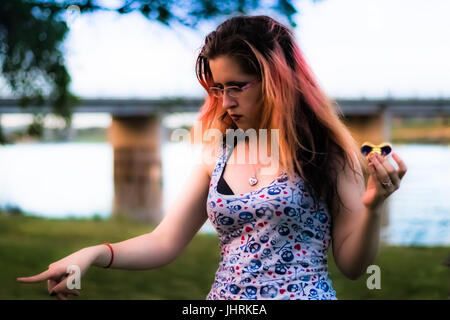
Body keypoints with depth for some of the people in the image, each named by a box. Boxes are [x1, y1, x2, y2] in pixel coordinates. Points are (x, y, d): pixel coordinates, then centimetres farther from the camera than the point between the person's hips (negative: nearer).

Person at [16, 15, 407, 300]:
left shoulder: (323, 150, -5)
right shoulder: (218, 153, 5)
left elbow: (353, 265, -3)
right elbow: (165, 242, 5)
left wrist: (372, 207, -20)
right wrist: (94, 254, -10)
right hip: (223, 296, 4)